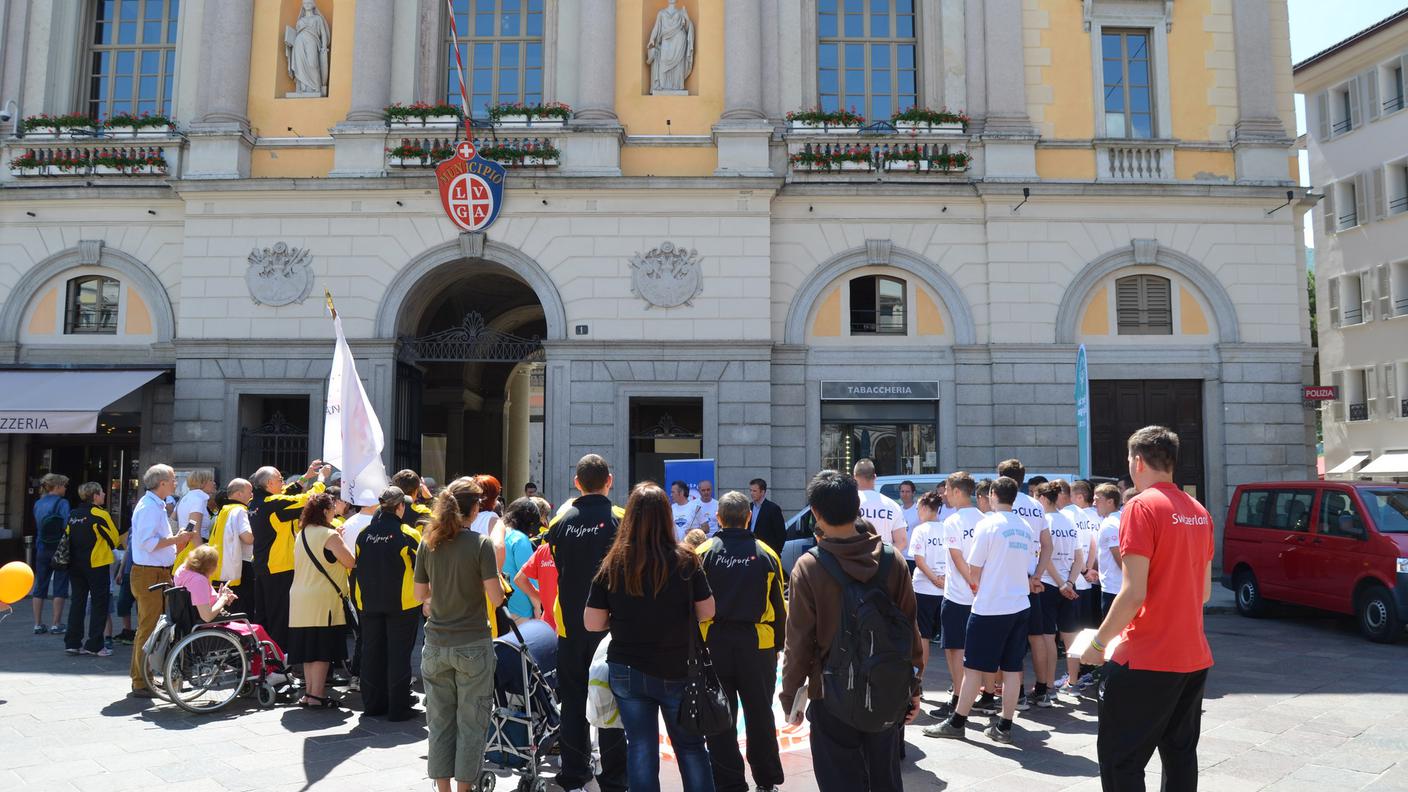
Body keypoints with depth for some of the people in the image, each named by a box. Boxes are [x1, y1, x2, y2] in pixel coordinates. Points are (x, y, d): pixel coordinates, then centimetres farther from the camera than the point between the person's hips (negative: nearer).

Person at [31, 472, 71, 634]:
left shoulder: (38, 504, 7)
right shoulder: (62, 503, -11)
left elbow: (36, 528, 12)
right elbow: (67, 527, -17)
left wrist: (38, 548, 18)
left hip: (42, 550, 6)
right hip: (60, 550, -5)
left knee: (40, 586, 12)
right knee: (59, 587, 2)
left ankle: (38, 625, 16)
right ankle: (55, 625, 2)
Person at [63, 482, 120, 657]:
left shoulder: (73, 515, 6)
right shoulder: (100, 514, -13)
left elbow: (68, 537, 12)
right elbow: (114, 539, -6)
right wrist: (106, 548, 15)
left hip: (75, 564, 6)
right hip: (97, 564, -6)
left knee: (77, 602, 12)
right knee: (99, 603, 1)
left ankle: (72, 643, 13)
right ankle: (94, 645, 1)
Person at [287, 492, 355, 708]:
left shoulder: (301, 534, 11)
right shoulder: (329, 535, -13)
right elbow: (351, 562, -13)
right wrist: (343, 545, 6)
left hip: (300, 599, 8)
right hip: (323, 600, -8)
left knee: (308, 646, 13)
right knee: (322, 649, -2)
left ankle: (309, 693, 19)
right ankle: (317, 696, -1)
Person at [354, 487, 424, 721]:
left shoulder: (364, 534, 0)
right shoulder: (408, 534, -14)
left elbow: (358, 566, 10)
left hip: (368, 603, 4)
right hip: (402, 603, -4)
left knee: (372, 651, 14)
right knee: (398, 654, 2)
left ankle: (372, 704, 23)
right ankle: (398, 708, 6)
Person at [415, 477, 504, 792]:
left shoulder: (428, 542, 1)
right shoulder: (481, 543, -12)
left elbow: (420, 594, 8)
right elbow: (496, 598, -14)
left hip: (436, 644, 4)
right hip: (472, 644, -4)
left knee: (440, 721, 13)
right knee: (471, 723, 6)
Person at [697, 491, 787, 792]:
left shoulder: (703, 553, -6)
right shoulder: (766, 555, -2)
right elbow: (780, 609, 3)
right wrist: (777, 644, 14)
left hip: (714, 643, -1)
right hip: (758, 644, 1)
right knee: (760, 715, 14)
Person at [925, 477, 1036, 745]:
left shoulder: (987, 524, -12)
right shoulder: (1026, 528, 7)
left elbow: (974, 569, -9)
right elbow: (1021, 565, 15)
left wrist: (975, 589, 10)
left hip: (990, 607, -6)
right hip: (1019, 605, 6)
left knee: (973, 667, 1)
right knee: (1012, 668, 9)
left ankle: (956, 723, 8)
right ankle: (1004, 727, 14)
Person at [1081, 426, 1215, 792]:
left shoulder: (1142, 506, -14)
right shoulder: (1199, 512, 9)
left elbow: (1133, 594, -18)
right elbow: (1205, 591, 16)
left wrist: (1098, 642, -8)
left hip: (1146, 659, -8)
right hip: (1194, 656, 8)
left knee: (1120, 761, 0)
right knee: (1181, 756, 17)